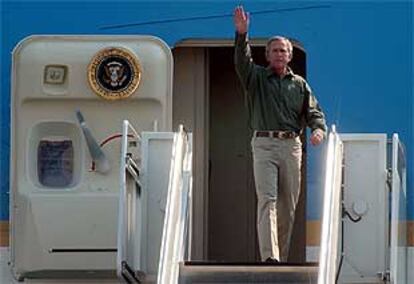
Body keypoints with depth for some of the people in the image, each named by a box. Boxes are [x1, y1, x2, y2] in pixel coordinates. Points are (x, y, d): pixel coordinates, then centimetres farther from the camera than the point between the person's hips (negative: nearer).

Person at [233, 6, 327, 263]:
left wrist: (318, 129, -11)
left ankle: (282, 256, 13)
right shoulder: (256, 77, 10)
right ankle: (269, 256, -25)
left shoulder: (300, 84, 17)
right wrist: (242, 34, -26)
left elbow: (313, 111, 11)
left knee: (288, 205, 4)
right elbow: (242, 61, -9)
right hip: (264, 144, -3)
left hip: (291, 145, 3)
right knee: (267, 199, -15)